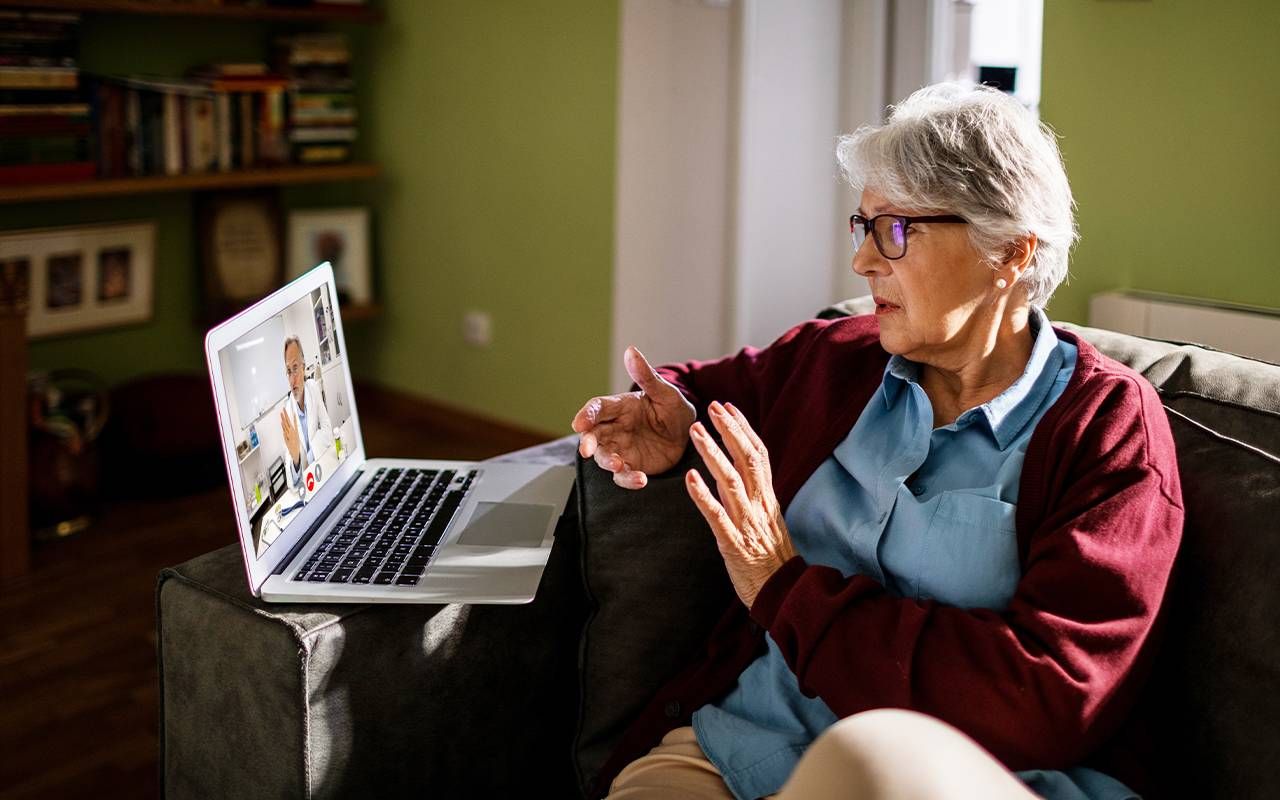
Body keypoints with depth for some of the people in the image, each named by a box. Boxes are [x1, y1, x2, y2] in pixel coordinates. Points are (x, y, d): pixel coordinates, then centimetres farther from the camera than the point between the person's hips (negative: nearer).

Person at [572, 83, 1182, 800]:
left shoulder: (1111, 422, -2)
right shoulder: (833, 357, 13)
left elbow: (1049, 698, -15)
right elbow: (714, 384, 36)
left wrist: (788, 591, -11)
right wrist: (675, 426, 9)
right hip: (742, 743, 5)